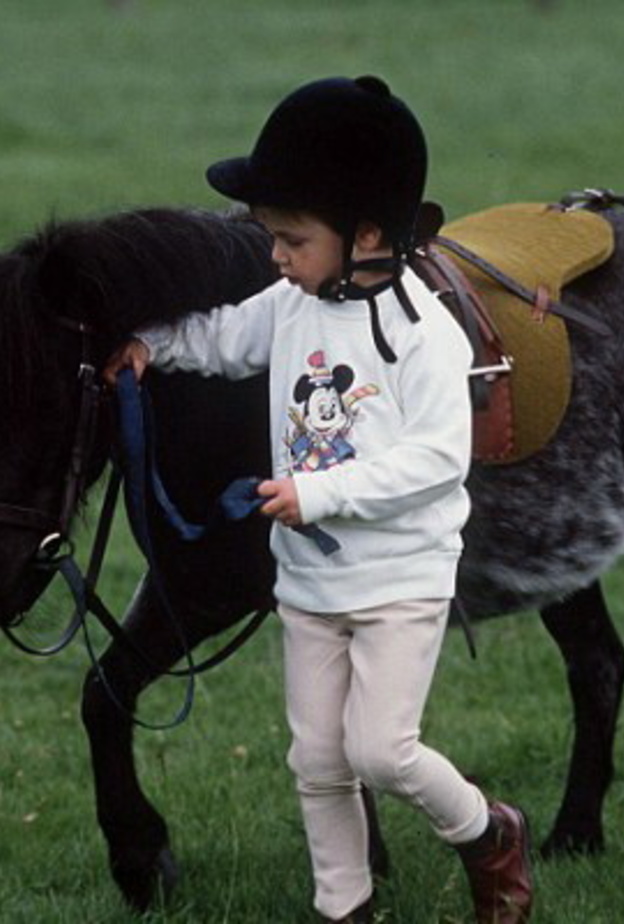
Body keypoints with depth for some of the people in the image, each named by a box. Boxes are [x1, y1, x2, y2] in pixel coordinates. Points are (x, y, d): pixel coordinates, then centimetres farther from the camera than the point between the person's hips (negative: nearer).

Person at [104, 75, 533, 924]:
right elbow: (222, 338, 22)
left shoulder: (422, 330, -19)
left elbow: (440, 456, -22)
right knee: (317, 760, 9)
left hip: (402, 577, -6)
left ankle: (490, 837, 16)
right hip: (309, 576, 6)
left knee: (379, 751, -11)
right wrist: (151, 344, 7)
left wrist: (319, 491, -25)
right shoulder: (289, 307, 1)